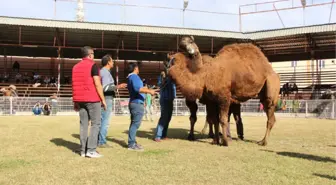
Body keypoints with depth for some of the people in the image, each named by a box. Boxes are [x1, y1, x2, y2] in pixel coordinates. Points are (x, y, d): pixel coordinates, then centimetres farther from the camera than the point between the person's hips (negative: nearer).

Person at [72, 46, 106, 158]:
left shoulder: (76, 67, 14)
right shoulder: (93, 65, -7)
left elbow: (75, 85, 14)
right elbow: (97, 84, -13)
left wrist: (75, 101, 17)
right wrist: (103, 99, -8)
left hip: (80, 99, 7)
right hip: (92, 99, -7)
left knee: (83, 124, 7)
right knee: (95, 123, -3)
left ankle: (83, 150, 7)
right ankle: (91, 150, -8)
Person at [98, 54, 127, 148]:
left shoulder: (101, 71, 16)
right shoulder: (106, 72, -14)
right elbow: (105, 87, -24)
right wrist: (117, 87, -32)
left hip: (103, 99, 10)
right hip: (106, 99, -10)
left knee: (101, 121, 12)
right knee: (105, 122, -6)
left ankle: (99, 140, 16)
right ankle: (101, 142, -3)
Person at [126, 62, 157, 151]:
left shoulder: (130, 77, 18)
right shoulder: (134, 76, -13)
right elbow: (137, 88, -27)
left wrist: (148, 90, 28)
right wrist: (149, 91, -22)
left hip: (134, 103, 11)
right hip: (137, 103, -11)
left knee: (134, 123, 14)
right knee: (135, 124, -9)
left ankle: (132, 142, 20)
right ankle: (131, 144, -9)